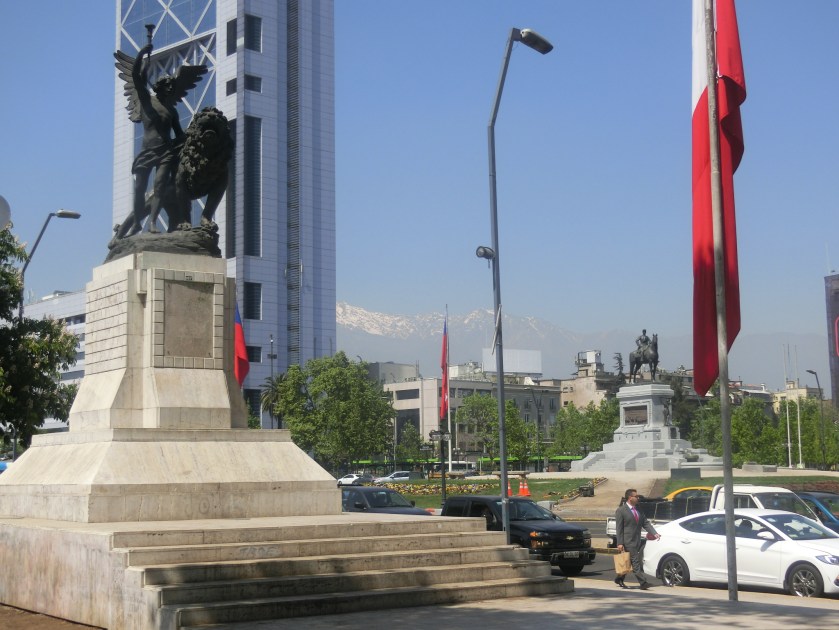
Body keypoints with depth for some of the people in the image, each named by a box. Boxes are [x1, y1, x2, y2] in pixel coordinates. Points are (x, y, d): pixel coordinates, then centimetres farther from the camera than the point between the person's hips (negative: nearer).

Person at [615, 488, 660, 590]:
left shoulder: (638, 510, 15)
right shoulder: (621, 511, -7)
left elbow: (646, 523, 12)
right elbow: (619, 528, -9)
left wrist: (655, 533, -3)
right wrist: (620, 543, -13)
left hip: (638, 541, 7)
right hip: (628, 542, -7)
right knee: (635, 563, -8)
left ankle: (619, 579, 26)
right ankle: (643, 582, -11)